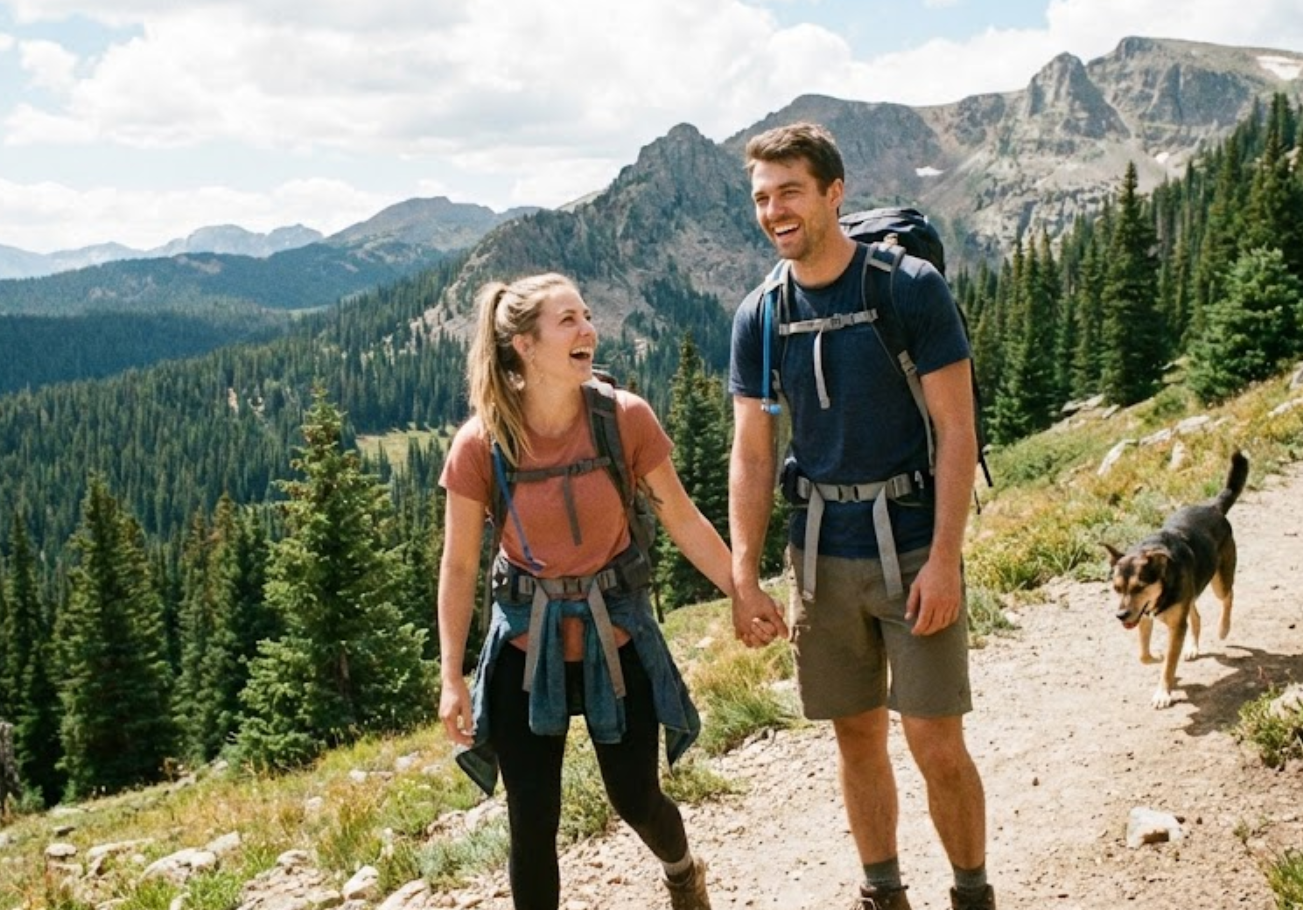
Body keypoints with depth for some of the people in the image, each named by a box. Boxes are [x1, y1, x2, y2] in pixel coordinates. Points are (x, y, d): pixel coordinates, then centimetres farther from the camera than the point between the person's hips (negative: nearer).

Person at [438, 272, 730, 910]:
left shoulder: (626, 418, -14)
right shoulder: (481, 443, -16)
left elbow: (683, 521, -3)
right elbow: (458, 567, -8)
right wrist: (452, 679, -9)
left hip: (615, 636, 1)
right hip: (527, 644, 0)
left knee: (636, 801, 10)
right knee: (532, 824, 3)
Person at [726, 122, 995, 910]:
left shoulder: (912, 288, -10)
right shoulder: (759, 316, 2)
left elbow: (957, 432, -10)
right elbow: (752, 455, 4)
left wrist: (944, 558, -15)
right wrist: (744, 578, -2)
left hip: (912, 545, -3)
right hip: (821, 555, 4)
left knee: (936, 743, -2)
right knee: (858, 736, 13)